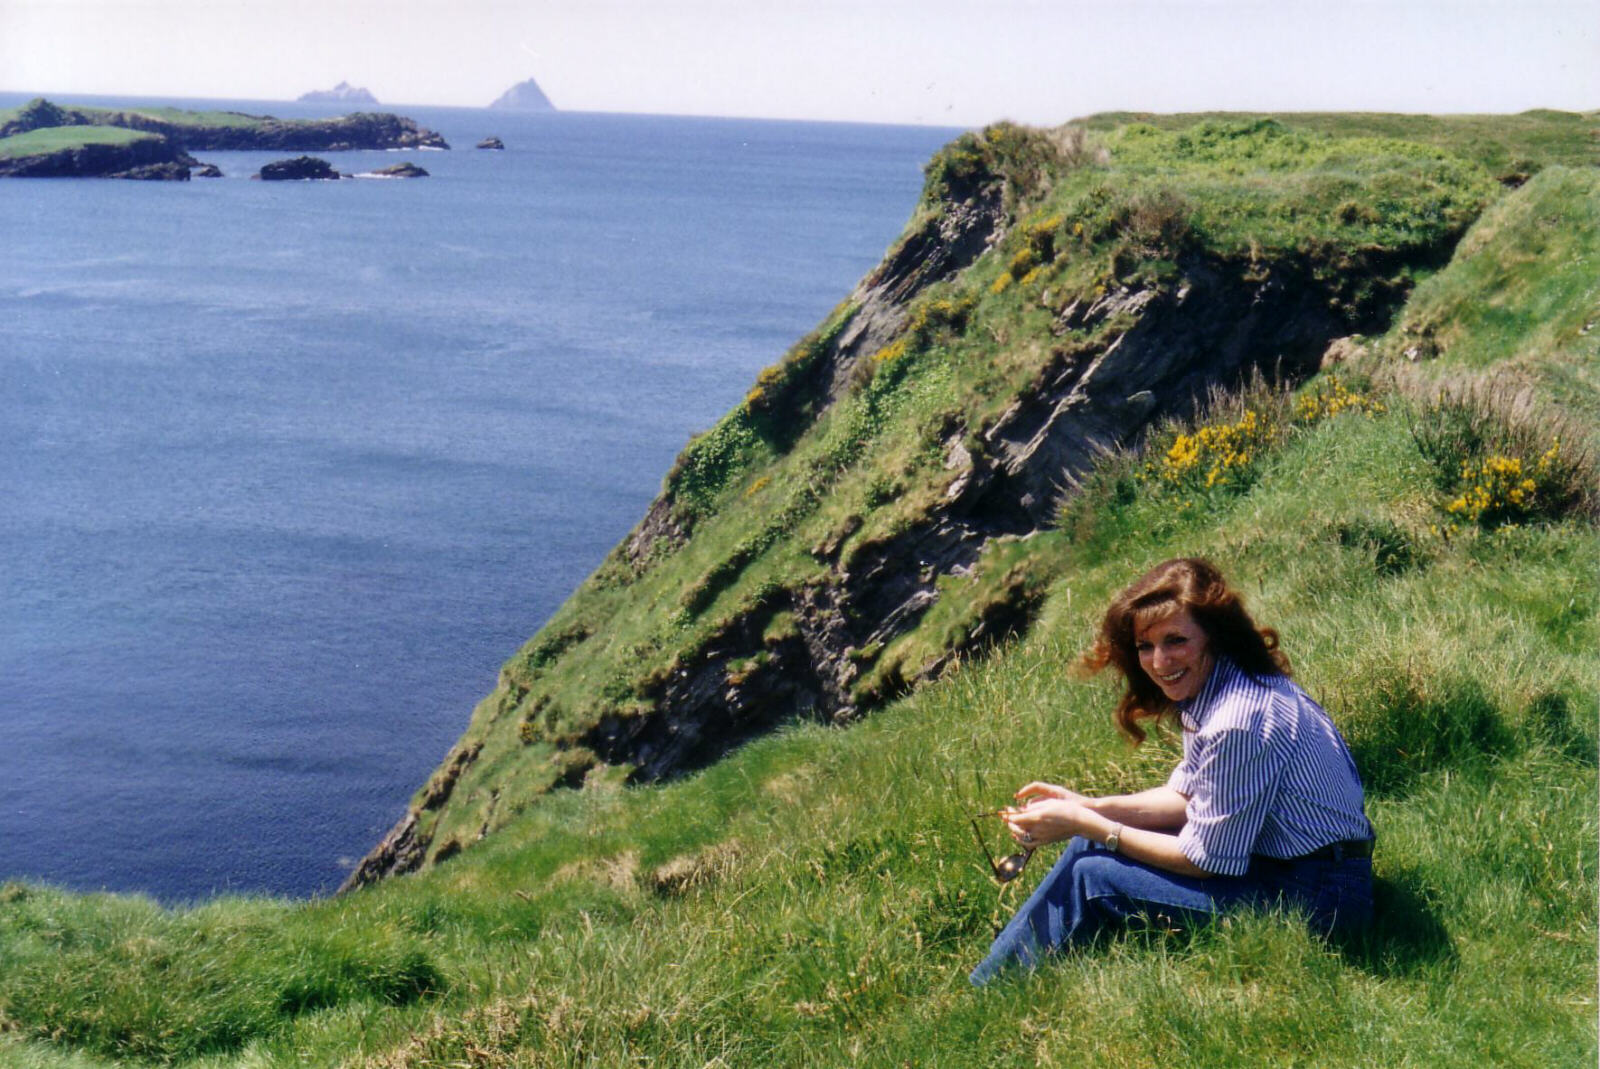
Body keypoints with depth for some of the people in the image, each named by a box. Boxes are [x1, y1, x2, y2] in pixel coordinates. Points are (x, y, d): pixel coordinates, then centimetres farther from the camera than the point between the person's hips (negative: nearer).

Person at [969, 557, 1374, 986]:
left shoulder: (1237, 722, -28)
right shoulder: (1207, 688, 1)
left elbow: (1205, 860, -20)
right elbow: (1186, 796, 12)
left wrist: (1084, 825, -14)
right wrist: (1090, 809, -1)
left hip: (1314, 897, -10)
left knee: (1092, 877, -15)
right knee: (1092, 843, 8)